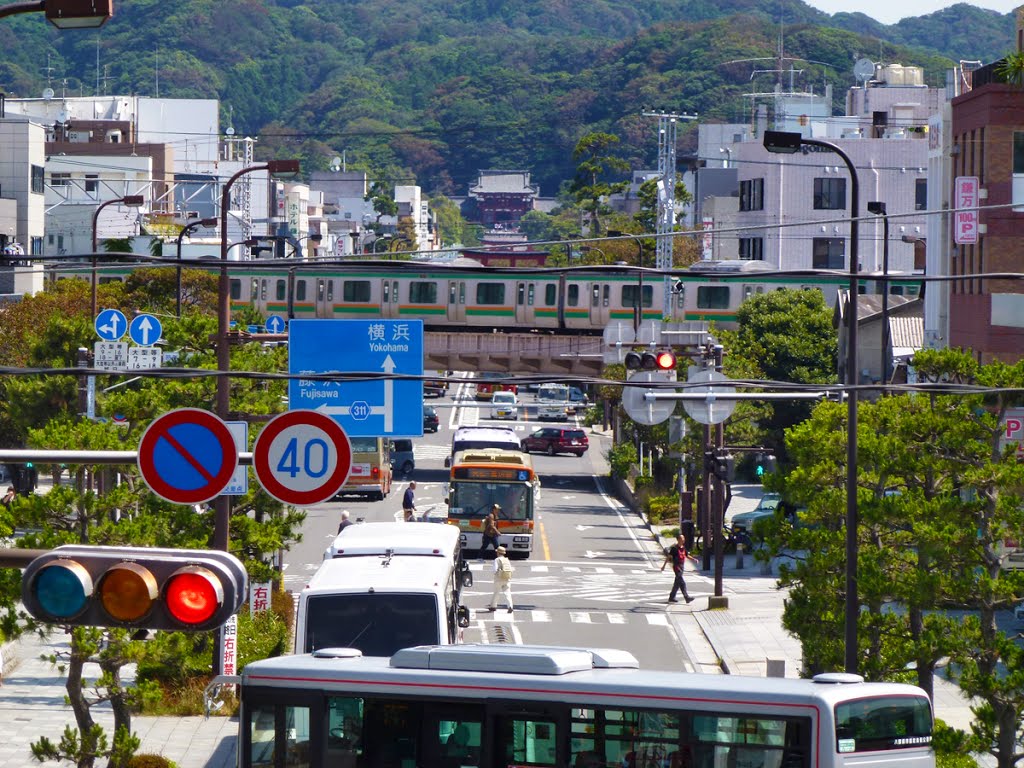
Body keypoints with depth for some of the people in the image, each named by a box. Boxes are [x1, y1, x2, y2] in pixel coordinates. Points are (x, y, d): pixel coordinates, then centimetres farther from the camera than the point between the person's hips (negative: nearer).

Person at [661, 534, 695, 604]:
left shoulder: (683, 548, 11)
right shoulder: (674, 548, -12)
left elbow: (686, 555, 24)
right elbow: (669, 557, -10)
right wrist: (664, 565, -11)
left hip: (681, 566, 8)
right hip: (676, 567, -8)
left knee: (677, 583, 13)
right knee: (682, 583, -13)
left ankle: (671, 597, 22)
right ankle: (687, 597, -18)